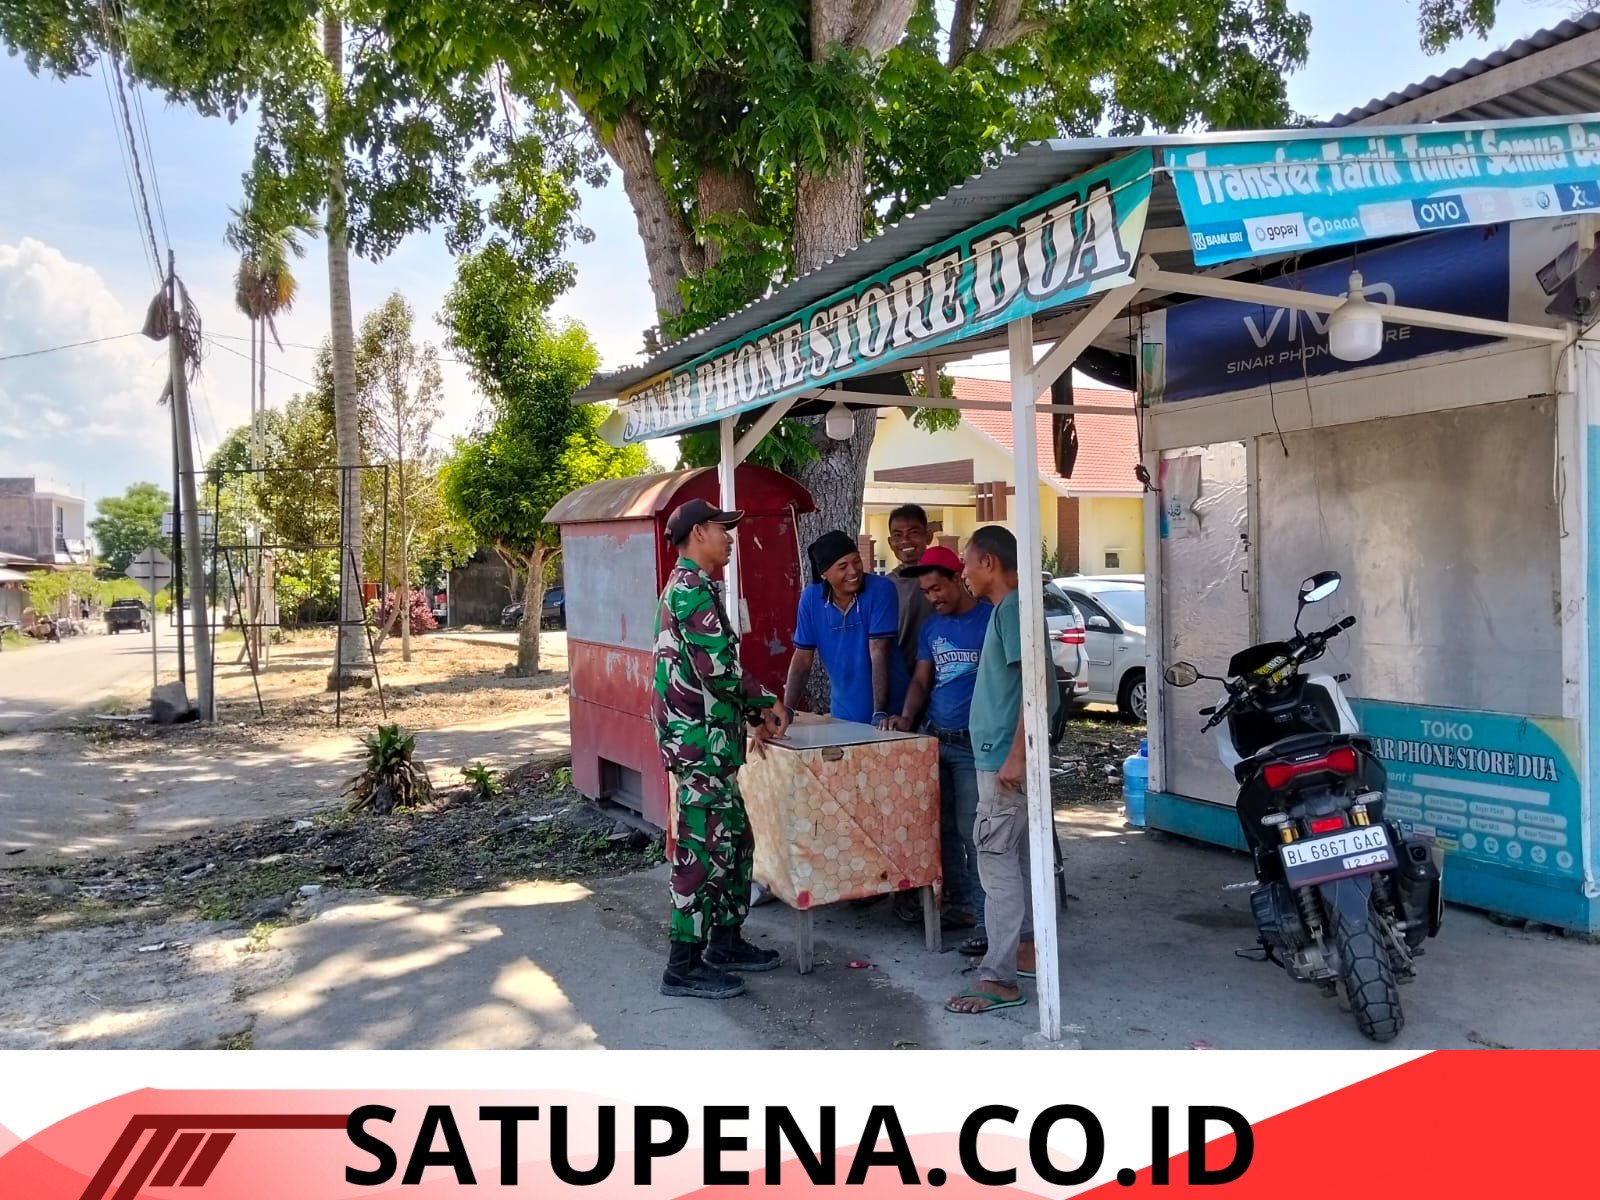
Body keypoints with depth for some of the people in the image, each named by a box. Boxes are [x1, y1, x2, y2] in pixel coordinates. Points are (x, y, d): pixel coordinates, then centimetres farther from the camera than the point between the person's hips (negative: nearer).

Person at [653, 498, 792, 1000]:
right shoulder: (693, 589, -15)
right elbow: (718, 669, -22)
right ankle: (684, 965, 4)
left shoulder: (687, 587, 18)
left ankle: (726, 942, 27)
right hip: (701, 740, -10)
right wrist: (768, 703, -7)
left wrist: (753, 716, 17)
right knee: (704, 849, -4)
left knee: (734, 839, 16)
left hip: (707, 738, 10)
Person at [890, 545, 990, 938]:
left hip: (975, 744, -7)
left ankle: (987, 917, -1)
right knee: (943, 827, 10)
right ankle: (959, 903, 22)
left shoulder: (991, 618, -8)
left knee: (972, 830, -8)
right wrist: (907, 718, -2)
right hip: (935, 740, 7)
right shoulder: (931, 625, 12)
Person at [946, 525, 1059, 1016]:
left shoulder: (1014, 608, -16)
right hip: (1003, 754, 10)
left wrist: (1015, 755, -25)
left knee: (997, 864, -7)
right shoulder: (1009, 608, 14)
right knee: (1018, 857, 17)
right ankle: (1026, 949, 28)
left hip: (1004, 759, -10)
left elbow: (1037, 685, -24)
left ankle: (999, 979, -3)